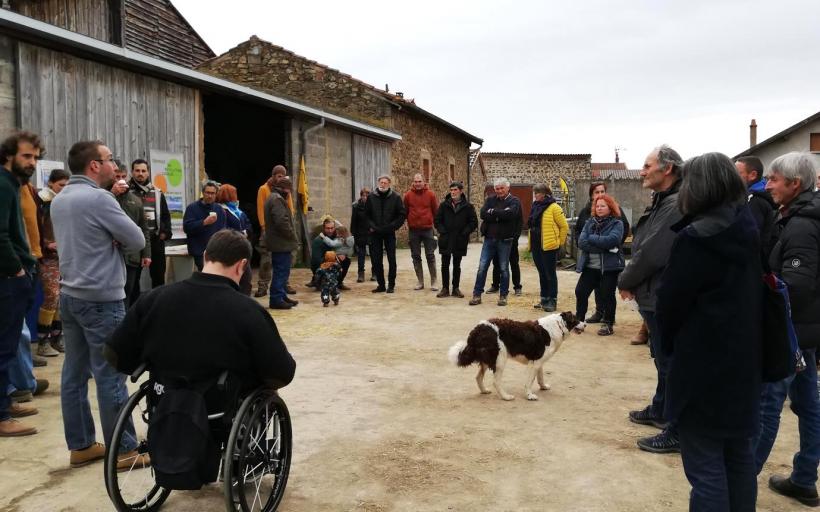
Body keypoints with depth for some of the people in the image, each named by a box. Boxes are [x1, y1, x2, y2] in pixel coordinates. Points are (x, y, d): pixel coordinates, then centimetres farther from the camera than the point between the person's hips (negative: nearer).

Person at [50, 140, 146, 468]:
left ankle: (80, 446, 19)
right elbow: (137, 240, -12)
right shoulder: (98, 198, -16)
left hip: (69, 295, 9)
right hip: (101, 298, -9)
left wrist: (106, 240, 3)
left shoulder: (58, 200, 12)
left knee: (74, 373, 11)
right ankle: (123, 449, 5)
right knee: (110, 375, -3)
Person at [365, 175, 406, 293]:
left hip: (389, 233, -2)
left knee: (391, 260, 1)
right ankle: (381, 284, 15)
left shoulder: (395, 198, -1)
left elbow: (401, 215, -1)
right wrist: (370, 226, -4)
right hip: (375, 234, 2)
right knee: (376, 260, 4)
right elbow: (366, 214, 8)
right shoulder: (371, 197, 3)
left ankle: (391, 285, 10)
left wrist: (392, 226, -9)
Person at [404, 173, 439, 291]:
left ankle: (433, 282, 7)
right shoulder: (408, 195, 2)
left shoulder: (430, 194, -1)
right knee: (416, 256, 6)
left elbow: (436, 211, 5)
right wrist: (407, 223, 3)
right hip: (413, 230, 2)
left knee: (430, 255, 1)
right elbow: (405, 211, 10)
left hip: (428, 229, -2)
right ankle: (420, 282, 14)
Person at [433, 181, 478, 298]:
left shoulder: (468, 206, -1)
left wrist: (464, 233, -10)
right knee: (445, 265, 4)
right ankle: (445, 289, 12)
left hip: (460, 241, -1)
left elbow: (474, 222, 0)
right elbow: (437, 220, 5)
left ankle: (455, 289, 17)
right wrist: (442, 231, -7)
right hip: (445, 240, 1)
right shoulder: (444, 205, 3)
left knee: (457, 266, 9)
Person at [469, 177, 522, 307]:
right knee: (482, 267, 1)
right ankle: (477, 295, 8)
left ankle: (503, 296, 16)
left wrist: (493, 212, -11)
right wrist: (500, 215, -14)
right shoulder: (490, 200, 10)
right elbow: (483, 214, -6)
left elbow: (510, 214, -21)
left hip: (505, 240, -3)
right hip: (489, 239, 3)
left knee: (504, 268, 6)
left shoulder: (514, 201, 0)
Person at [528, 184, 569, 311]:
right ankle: (544, 299, 23)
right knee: (542, 273, 14)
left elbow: (564, 226, -8)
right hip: (536, 246, 7)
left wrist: (559, 242, -3)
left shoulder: (554, 207, -11)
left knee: (550, 274, 0)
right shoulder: (535, 207, 11)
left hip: (549, 247, -7)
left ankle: (552, 301, 7)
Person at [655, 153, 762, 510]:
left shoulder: (696, 238, -19)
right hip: (744, 362, 8)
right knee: (739, 456, 19)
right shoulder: (750, 231, 5)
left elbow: (669, 304, -13)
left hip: (703, 366, -8)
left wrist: (670, 346, 6)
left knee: (706, 467, 0)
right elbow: (755, 296, 14)